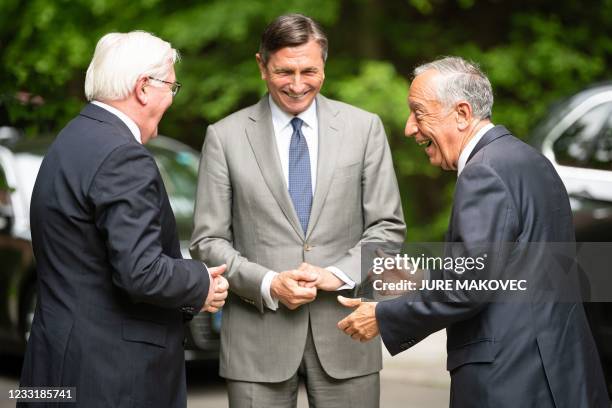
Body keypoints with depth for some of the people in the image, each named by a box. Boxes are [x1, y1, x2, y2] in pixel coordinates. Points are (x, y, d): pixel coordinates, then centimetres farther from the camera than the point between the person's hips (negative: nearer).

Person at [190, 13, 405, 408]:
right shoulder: (225, 136, 3)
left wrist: (338, 274, -10)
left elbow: (388, 226, 5)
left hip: (344, 334, 1)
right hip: (258, 338, -1)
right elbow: (209, 240, 2)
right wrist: (268, 284, -12)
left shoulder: (364, 128, 5)